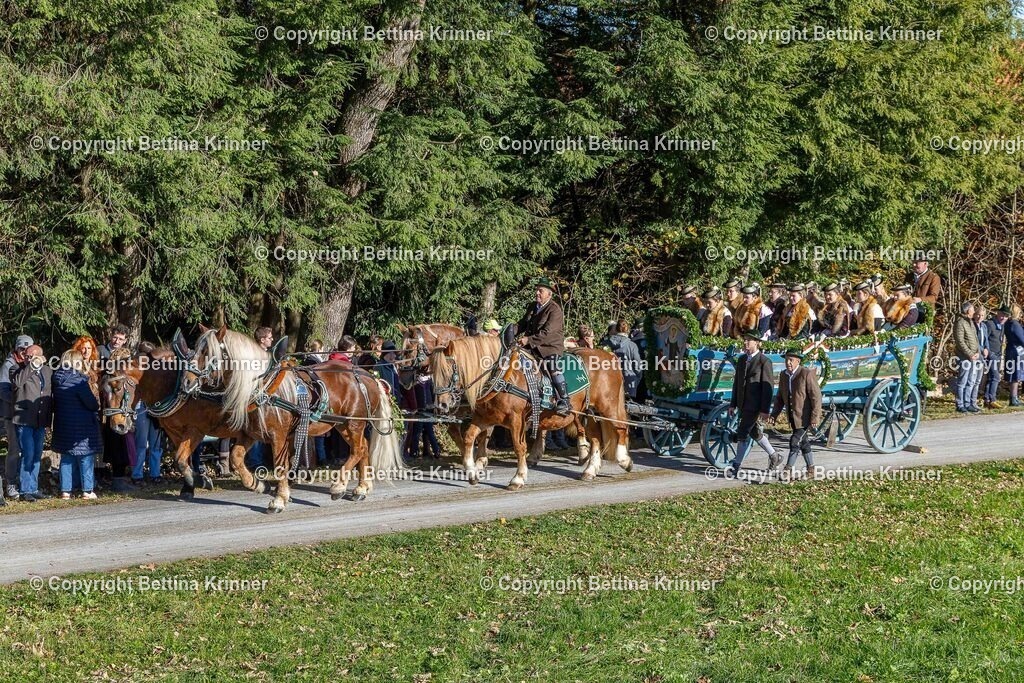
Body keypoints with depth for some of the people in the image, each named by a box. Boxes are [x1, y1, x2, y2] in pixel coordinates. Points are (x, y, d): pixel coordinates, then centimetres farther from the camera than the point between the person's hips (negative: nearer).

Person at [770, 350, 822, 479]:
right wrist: (774, 415, 0)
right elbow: (780, 397, 11)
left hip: (806, 417, -7)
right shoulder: (783, 375, 4)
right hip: (793, 417, 7)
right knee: (804, 443, 16)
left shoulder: (807, 374, -17)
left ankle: (788, 470, -6)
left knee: (795, 442, -12)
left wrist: (815, 418, -22)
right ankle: (811, 468, 28)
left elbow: (816, 397, -18)